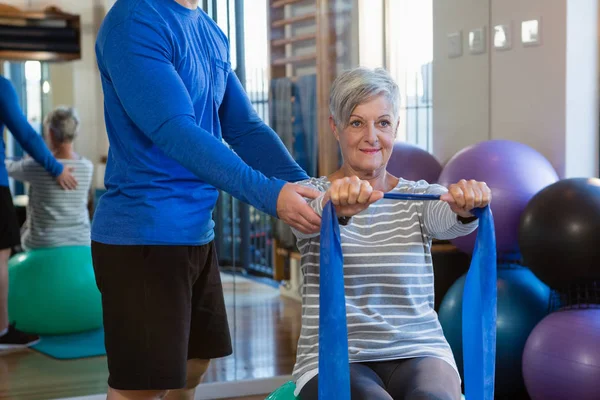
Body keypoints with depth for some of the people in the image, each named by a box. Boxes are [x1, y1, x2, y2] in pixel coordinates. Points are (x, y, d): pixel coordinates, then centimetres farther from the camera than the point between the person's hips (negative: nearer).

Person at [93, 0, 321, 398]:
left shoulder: (212, 34, 11)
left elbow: (245, 128, 8)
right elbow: (176, 132, -25)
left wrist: (303, 186, -7)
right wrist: (269, 194, -30)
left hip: (198, 233, 9)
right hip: (144, 235, -8)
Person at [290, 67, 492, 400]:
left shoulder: (418, 198, 9)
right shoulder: (311, 195, 4)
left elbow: (452, 220, -16)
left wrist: (465, 207, -40)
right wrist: (337, 207, -46)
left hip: (418, 352, 2)